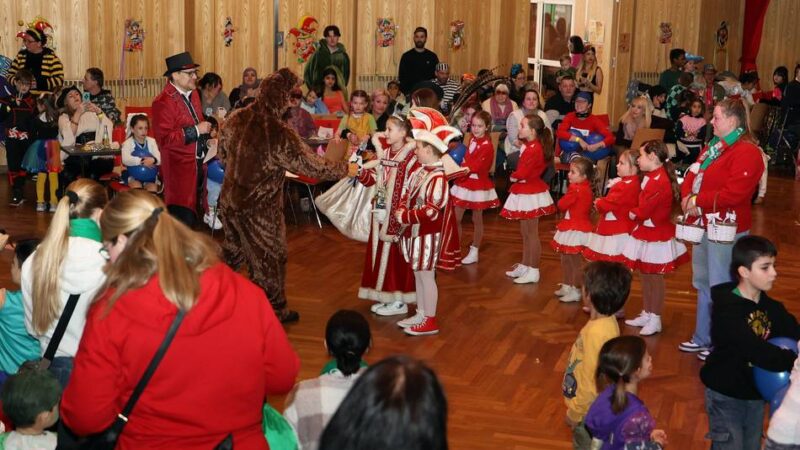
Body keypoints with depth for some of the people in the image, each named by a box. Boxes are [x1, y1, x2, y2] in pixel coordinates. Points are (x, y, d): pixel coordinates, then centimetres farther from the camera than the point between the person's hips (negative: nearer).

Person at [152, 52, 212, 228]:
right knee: (183, 217, -10)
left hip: (197, 164, 9)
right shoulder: (163, 101, -16)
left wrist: (205, 129, 12)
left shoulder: (193, 93, 11)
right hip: (179, 168, -9)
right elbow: (164, 139, -23)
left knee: (192, 215, 15)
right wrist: (195, 130, -21)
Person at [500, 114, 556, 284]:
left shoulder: (535, 149, -22)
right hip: (524, 192, 10)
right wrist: (516, 176, -5)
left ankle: (533, 271, 6)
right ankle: (524, 266, 30)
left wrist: (514, 176, -5)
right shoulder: (528, 145, 9)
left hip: (532, 194, -10)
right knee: (525, 232, 18)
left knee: (531, 233, -1)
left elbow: (522, 173, -24)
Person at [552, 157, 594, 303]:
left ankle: (575, 291, 7)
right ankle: (567, 286, 32)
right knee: (565, 259, 20)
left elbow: (562, 205, -16)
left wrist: (561, 201, 2)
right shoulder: (585, 188, 7)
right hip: (570, 227, 10)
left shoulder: (576, 190, -22)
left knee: (574, 261, -1)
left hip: (575, 229, -10)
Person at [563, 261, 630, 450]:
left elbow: (591, 380, -26)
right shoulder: (606, 321, -3)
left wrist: (574, 412, -14)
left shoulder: (597, 332, -31)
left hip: (589, 412, -8)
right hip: (595, 407, 8)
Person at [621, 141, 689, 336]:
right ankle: (646, 314, 29)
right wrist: (636, 214, -4)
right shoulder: (650, 177, 9)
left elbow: (645, 208, -22)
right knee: (645, 276, 17)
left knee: (655, 278, 1)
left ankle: (655, 319, 12)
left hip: (656, 236, -10)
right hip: (644, 233, 10)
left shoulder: (660, 181, -24)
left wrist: (634, 214, -4)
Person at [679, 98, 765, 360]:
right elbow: (692, 175, 14)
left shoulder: (747, 152, -17)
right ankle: (702, 338, 31)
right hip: (703, 224, 10)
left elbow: (735, 192, -26)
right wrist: (687, 197, -6)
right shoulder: (713, 147, 13)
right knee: (703, 284, 19)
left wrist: (699, 200, -19)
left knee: (719, 288, -2)